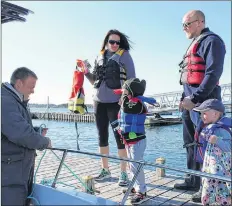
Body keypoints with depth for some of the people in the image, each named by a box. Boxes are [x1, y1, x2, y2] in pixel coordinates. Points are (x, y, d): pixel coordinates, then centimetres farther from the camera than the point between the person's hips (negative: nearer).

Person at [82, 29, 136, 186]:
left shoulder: (124, 55, -1)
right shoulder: (100, 56, 11)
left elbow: (132, 79, -4)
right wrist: (87, 72, 0)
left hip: (116, 102, -5)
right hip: (99, 102, 5)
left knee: (119, 137, -2)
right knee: (102, 136, 11)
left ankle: (124, 173, 8)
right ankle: (105, 169, 25)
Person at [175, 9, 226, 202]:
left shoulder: (211, 40, -7)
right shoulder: (195, 44, 22)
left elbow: (213, 74, -19)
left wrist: (194, 99, -23)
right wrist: (185, 98, 14)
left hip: (202, 101, -10)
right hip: (191, 100, 10)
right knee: (191, 143, 13)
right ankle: (193, 180, 24)